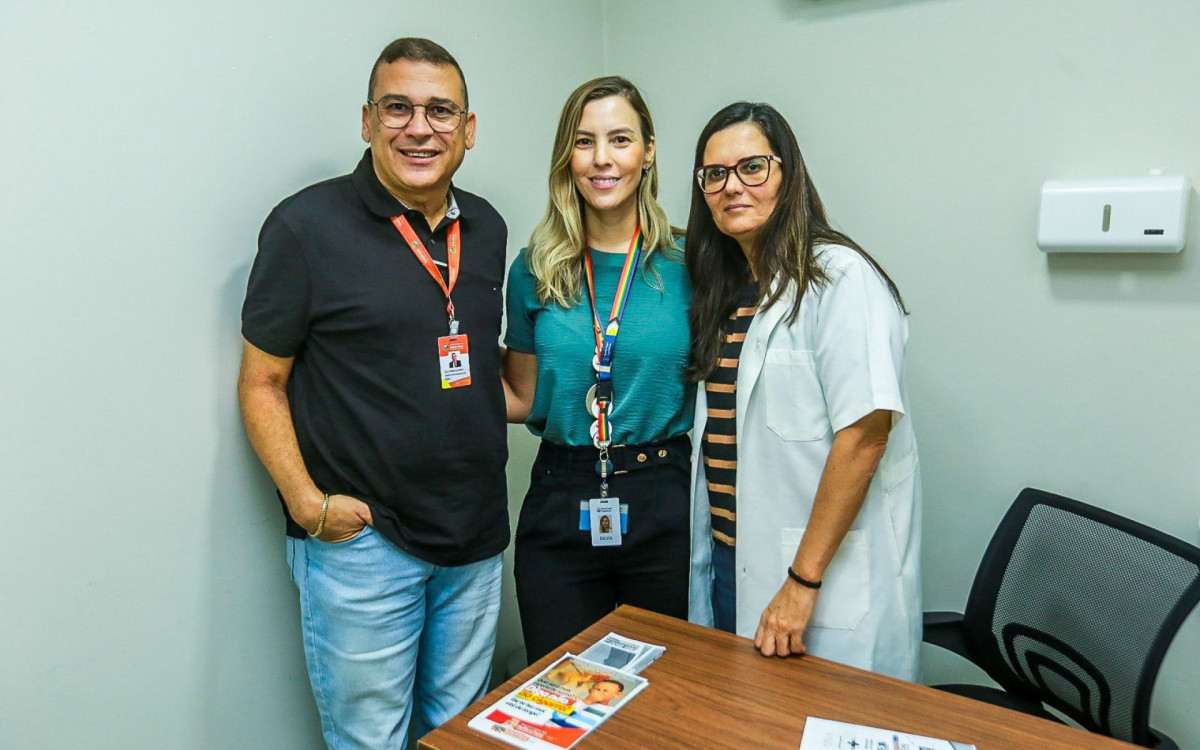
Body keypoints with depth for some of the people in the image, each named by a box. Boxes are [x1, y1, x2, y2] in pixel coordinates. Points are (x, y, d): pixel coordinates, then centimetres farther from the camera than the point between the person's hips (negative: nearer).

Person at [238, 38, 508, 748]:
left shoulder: (486, 228, 6)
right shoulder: (309, 224, -9)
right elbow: (262, 384, -6)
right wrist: (306, 501, -15)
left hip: (476, 536, 5)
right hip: (360, 538, -5)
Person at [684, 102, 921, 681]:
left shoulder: (839, 277, -15)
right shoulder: (724, 288, 10)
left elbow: (865, 437, -21)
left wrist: (804, 581, -21)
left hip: (826, 573, -7)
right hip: (729, 563, 7)